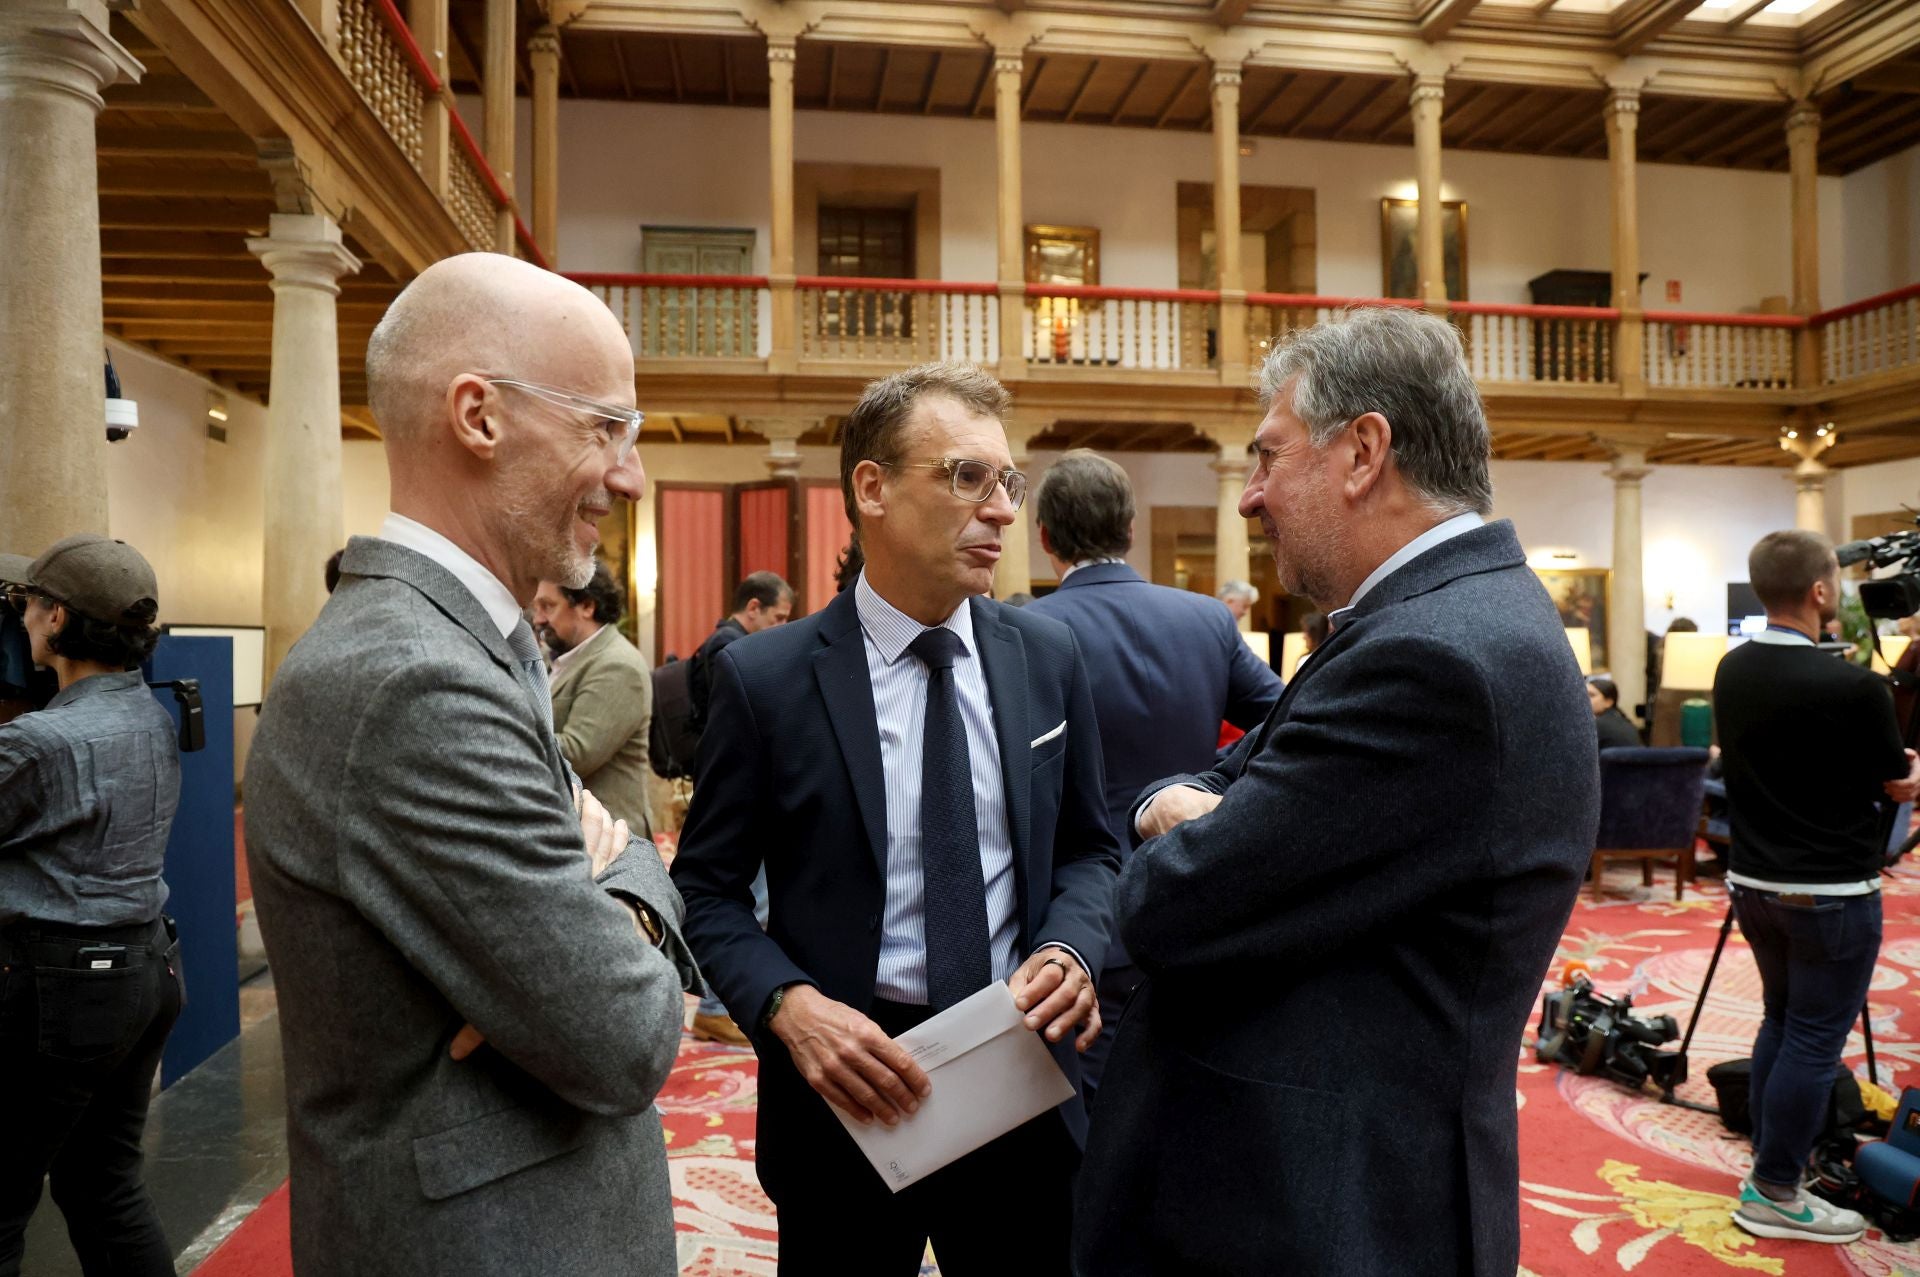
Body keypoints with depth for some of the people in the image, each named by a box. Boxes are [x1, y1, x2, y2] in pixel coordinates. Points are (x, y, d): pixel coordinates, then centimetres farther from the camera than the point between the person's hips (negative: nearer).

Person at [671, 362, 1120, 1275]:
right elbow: (707, 888, -4)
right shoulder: (764, 676, -10)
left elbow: (1088, 848, 8)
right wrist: (790, 1004, -20)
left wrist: (1069, 948, -11)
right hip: (849, 1092, -2)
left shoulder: (1049, 657, 0)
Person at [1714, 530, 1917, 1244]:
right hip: (1830, 894, -7)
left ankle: (1775, 1158, 30)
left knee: (1781, 1022, 20)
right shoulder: (1851, 688, -22)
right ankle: (1773, 1193, 11)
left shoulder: (1731, 672, 0)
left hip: (1753, 883, 7)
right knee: (1814, 1039, 3)